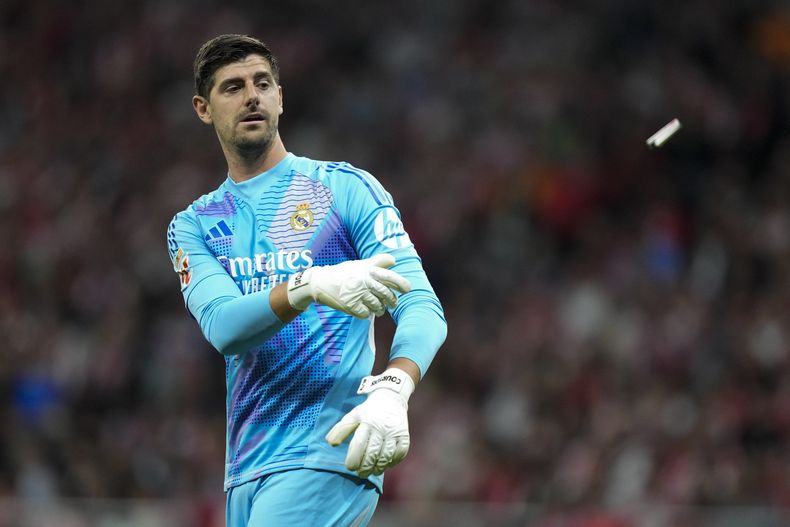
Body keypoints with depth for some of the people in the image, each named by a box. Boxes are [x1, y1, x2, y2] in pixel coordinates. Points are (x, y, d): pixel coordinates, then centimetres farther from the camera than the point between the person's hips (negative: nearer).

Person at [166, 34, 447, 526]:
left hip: (327, 454, -5)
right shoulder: (192, 226, 13)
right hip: (247, 467, 5)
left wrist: (392, 391, -30)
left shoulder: (346, 187, 3)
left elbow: (422, 306, -8)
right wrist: (310, 286, -28)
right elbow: (223, 327, -7)